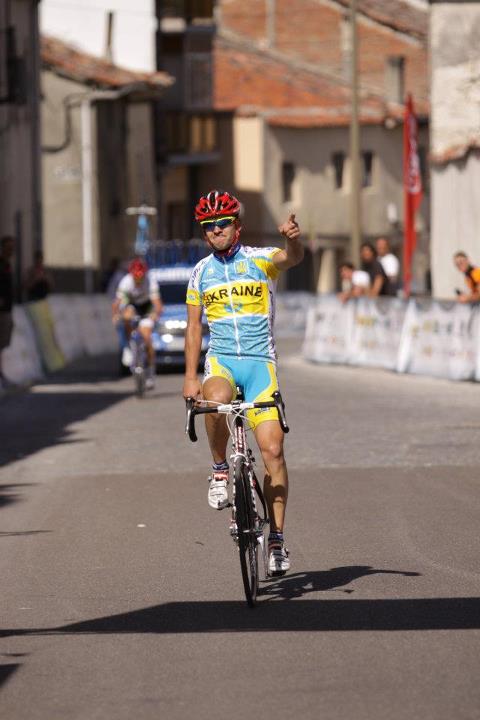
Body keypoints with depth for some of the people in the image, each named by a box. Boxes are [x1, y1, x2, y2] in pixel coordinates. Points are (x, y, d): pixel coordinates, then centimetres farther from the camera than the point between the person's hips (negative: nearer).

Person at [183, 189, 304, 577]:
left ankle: (277, 537, 0)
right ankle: (220, 469, -11)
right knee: (216, 400, -36)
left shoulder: (261, 259, 0)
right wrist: (190, 377, 6)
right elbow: (194, 327, 15)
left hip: (260, 360, -1)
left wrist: (293, 238, -47)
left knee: (272, 449, -10)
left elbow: (292, 258, -23)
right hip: (220, 360, 1)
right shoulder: (201, 272, 11)